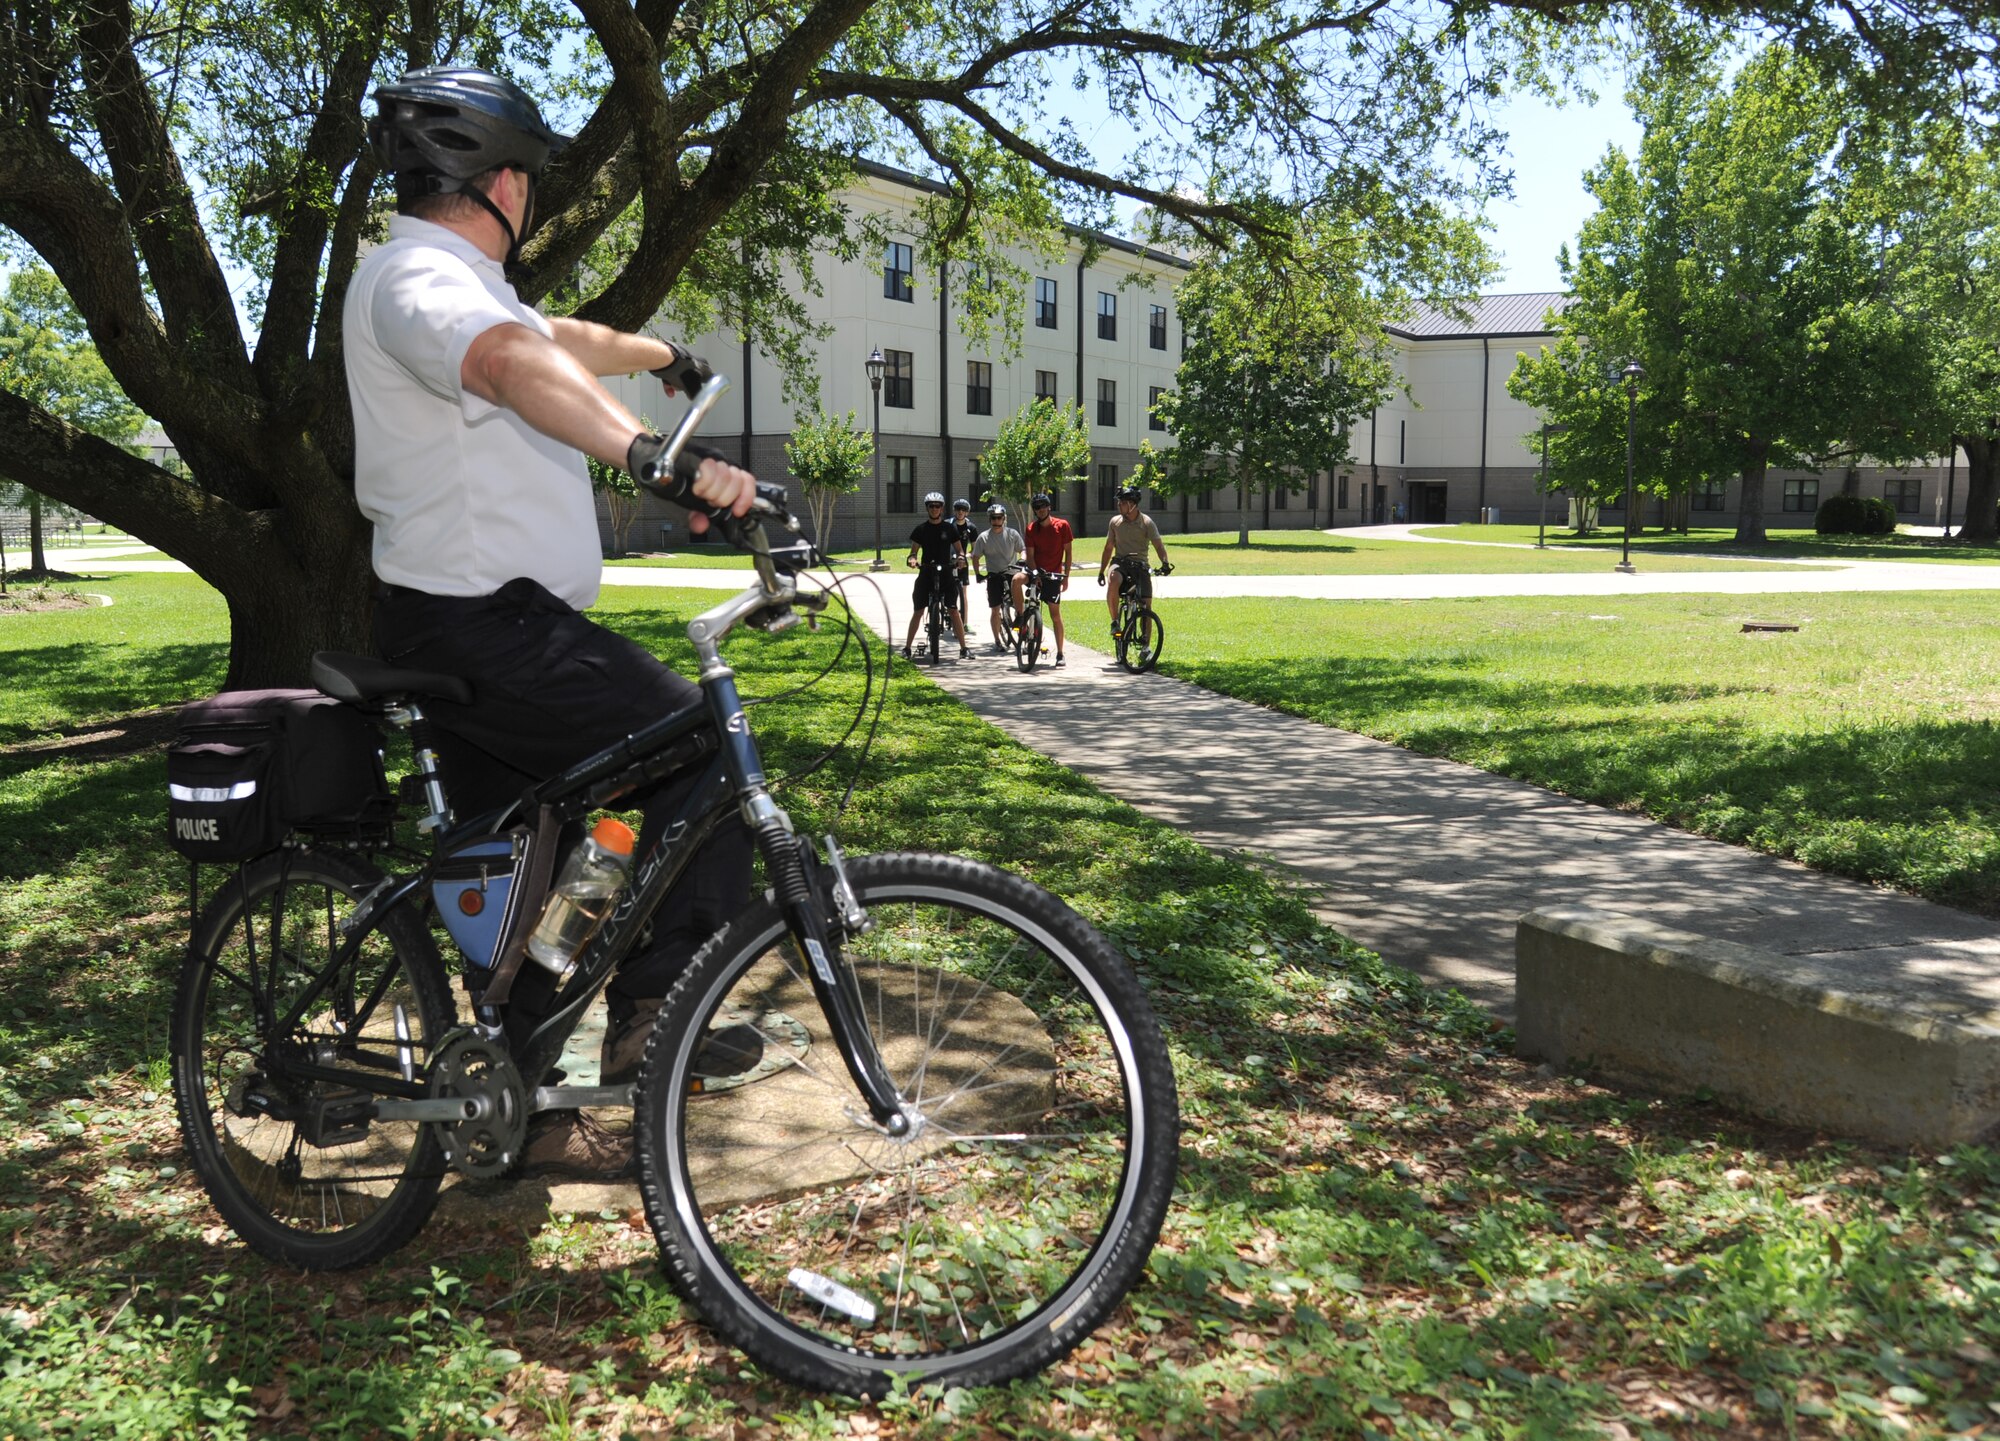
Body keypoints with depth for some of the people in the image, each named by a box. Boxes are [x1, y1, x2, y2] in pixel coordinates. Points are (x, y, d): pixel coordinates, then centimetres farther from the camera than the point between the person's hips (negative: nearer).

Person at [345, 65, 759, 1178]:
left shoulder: (452, 281, 21)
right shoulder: (421, 276, -13)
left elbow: (563, 340, 39)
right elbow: (513, 361, -36)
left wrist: (664, 356, 55)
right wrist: (650, 451, -52)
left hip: (484, 628, 11)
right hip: (485, 627, -11)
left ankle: (537, 1120, 23)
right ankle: (657, 1014, -9)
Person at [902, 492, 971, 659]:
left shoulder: (950, 528, 5)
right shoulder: (921, 529, 6)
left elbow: (959, 550, 9)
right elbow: (914, 551, 8)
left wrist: (960, 558, -14)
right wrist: (912, 559, -15)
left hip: (946, 572, -1)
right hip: (926, 573, 1)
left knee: (953, 610, -5)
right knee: (918, 611, 1)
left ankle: (964, 647, -1)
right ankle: (907, 647, 6)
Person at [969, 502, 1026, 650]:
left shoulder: (1012, 534, 2)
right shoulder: (983, 537, 3)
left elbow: (1022, 549, 7)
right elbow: (976, 557, 9)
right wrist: (978, 573, -2)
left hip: (1011, 571, -1)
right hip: (994, 575, 1)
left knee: (1017, 580, -37)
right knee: (995, 610, 1)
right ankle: (997, 640, 16)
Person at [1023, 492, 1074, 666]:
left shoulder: (1062, 525, -4)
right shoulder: (1032, 528, 0)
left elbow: (1068, 552, -2)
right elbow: (1030, 554, -4)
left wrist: (1066, 577, -7)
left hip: (1053, 575, -2)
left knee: (1055, 615, -1)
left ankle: (1060, 654, 6)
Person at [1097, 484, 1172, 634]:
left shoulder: (1146, 522, -2)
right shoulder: (1115, 521, 6)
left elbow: (1159, 545, -7)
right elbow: (1108, 548, 15)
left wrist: (1164, 562, -27)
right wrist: (1101, 571, 14)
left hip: (1139, 565, 0)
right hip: (1120, 562, 0)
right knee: (1114, 580, -36)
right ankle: (1115, 622, -24)